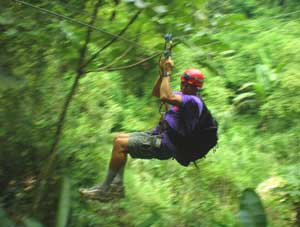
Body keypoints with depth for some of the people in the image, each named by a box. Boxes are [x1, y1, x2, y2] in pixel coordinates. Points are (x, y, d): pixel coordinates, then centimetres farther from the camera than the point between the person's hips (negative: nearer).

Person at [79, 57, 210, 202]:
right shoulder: (184, 96, 16)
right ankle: (117, 186, 4)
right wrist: (162, 74, 8)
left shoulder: (194, 101, -16)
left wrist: (167, 73, -18)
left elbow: (165, 97, -30)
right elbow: (155, 93, 23)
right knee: (119, 138, 10)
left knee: (120, 144, -19)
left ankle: (104, 189, -13)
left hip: (165, 145, -11)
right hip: (158, 134, 11)